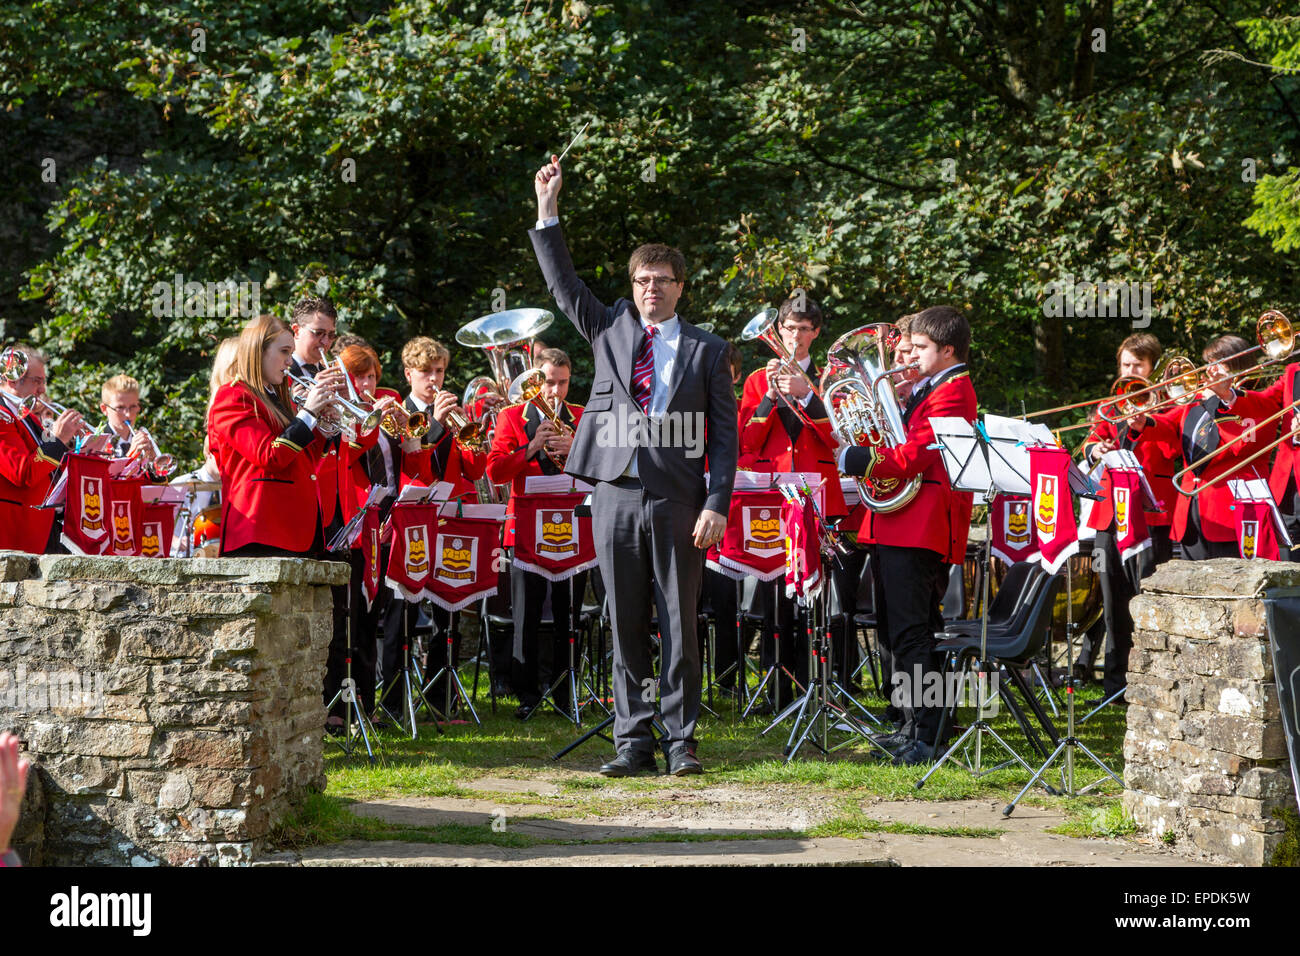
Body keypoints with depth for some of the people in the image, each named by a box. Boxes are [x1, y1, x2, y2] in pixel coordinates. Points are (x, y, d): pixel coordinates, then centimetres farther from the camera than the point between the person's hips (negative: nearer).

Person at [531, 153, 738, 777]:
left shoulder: (707, 351, 7)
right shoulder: (609, 329, 14)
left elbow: (724, 433, 3)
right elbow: (563, 284, 8)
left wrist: (716, 504, -7)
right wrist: (547, 211, 0)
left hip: (678, 500, -2)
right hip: (615, 496, 2)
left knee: (679, 624, 0)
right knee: (626, 626, 4)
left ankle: (681, 741, 6)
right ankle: (633, 742, 9)